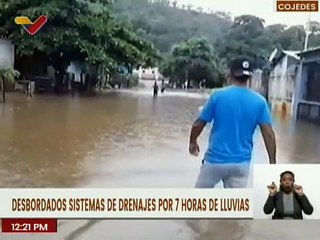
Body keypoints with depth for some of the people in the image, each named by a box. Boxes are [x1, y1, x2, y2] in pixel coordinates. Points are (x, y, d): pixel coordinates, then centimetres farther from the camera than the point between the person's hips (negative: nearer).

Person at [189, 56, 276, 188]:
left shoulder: (218, 96, -8)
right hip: (241, 163, 2)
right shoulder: (259, 101, -4)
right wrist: (272, 163, 1)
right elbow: (269, 134, -7)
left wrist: (192, 142, 17)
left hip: (216, 159, -2)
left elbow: (198, 125, -2)